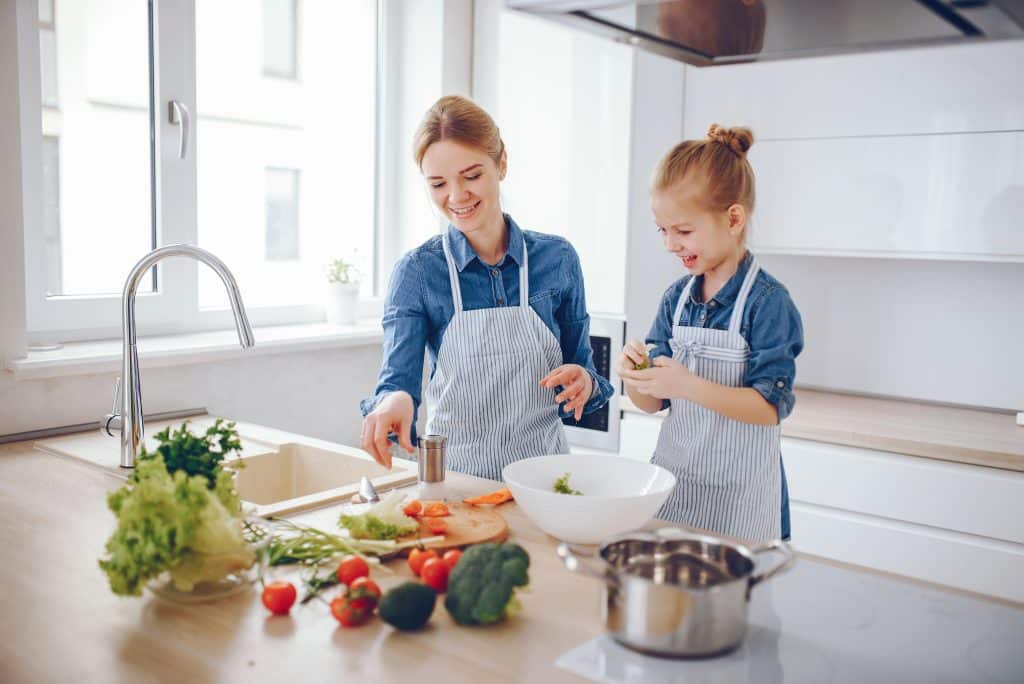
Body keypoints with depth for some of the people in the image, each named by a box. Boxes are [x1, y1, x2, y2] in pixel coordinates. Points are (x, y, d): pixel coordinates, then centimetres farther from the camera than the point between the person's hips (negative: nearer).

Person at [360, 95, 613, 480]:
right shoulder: (416, 272, -2)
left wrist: (584, 383, -12)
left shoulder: (557, 259, 1)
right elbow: (398, 376, -11)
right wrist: (393, 401, -32)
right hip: (454, 472, -1)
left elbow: (582, 366, 9)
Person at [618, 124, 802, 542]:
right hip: (670, 477, 5)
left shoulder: (767, 301, -13)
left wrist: (689, 386, -29)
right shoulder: (676, 297, 4)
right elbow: (653, 403, 8)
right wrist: (633, 376, -14)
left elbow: (769, 407, -17)